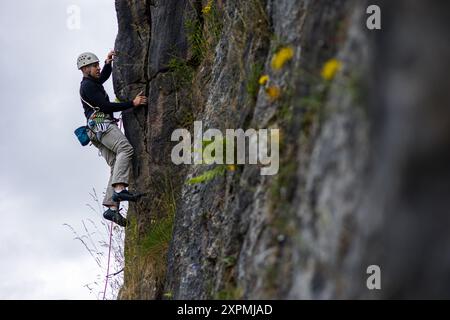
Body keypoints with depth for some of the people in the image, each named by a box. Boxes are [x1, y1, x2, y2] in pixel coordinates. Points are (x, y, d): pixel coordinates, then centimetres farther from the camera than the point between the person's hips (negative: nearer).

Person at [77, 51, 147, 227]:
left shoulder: (91, 83, 28)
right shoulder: (87, 85, -3)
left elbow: (104, 76, 50)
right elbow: (106, 106, -11)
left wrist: (108, 63, 32)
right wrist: (132, 103, -11)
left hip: (99, 129, 10)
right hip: (101, 123, -10)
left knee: (117, 165, -2)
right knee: (125, 148, -29)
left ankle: (112, 207, -14)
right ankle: (119, 189, -45)